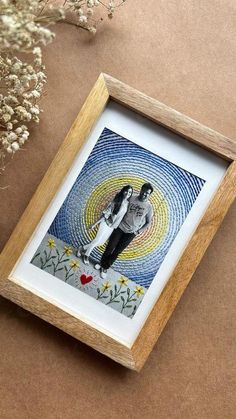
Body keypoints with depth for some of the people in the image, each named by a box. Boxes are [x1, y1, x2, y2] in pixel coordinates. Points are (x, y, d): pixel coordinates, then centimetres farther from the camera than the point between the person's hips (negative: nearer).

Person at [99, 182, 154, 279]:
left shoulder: (149, 206, -9)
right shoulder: (131, 198, -9)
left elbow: (148, 222, 2)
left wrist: (139, 231, -8)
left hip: (131, 233, 0)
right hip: (120, 227, 0)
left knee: (117, 251, 8)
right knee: (109, 248, 7)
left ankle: (106, 268, 27)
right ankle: (102, 264, 31)